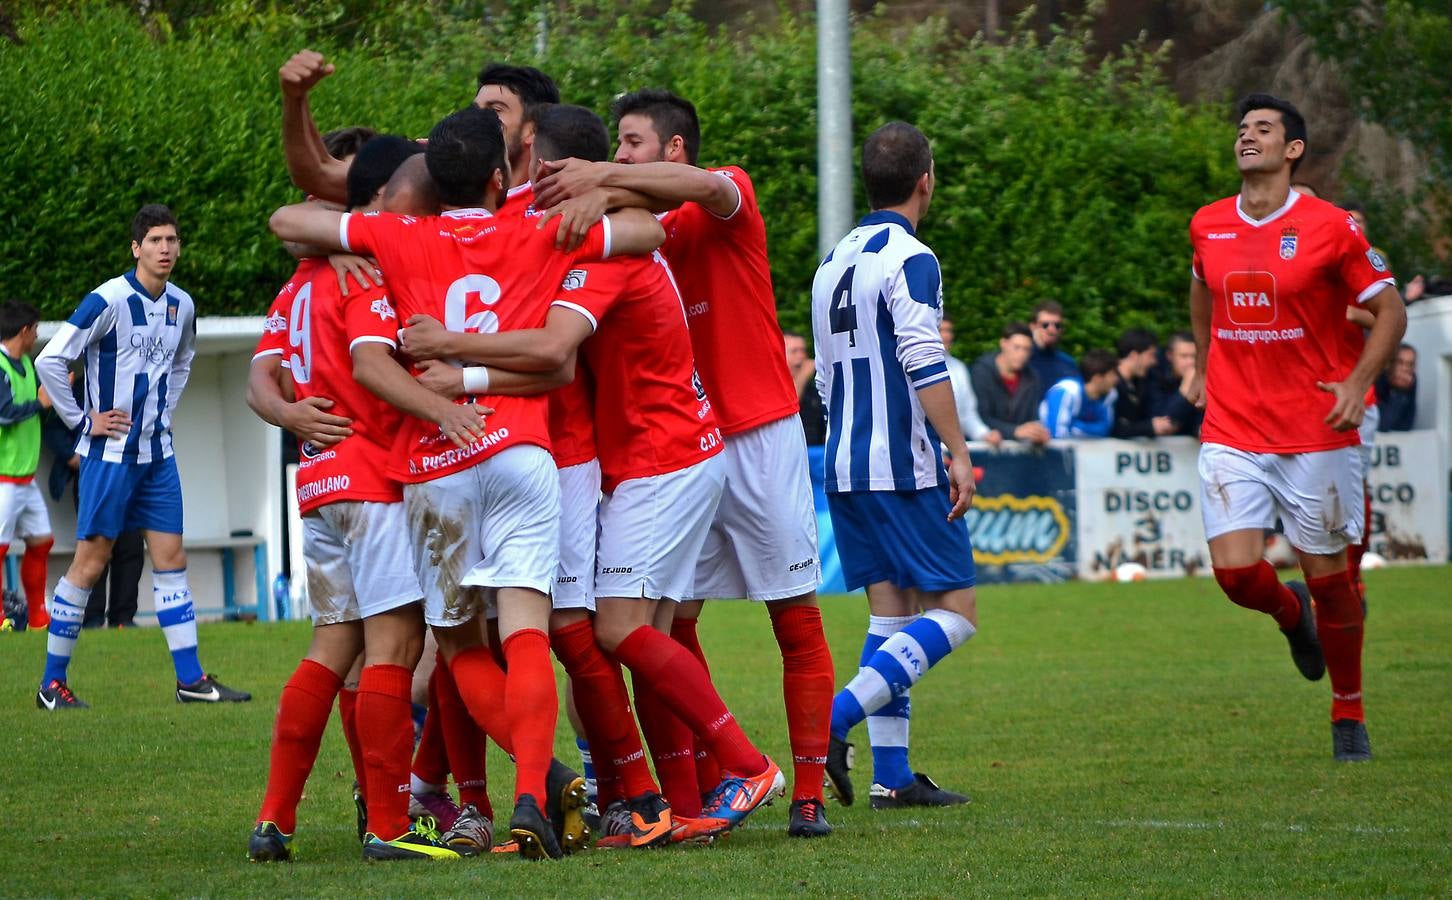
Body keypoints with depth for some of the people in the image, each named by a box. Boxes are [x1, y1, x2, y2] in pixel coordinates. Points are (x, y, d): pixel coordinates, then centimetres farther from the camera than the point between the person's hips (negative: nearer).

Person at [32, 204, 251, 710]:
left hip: (157, 453, 6)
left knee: (171, 559, 5)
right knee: (90, 562, -3)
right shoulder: (110, 301, -15)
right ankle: (52, 683, 4)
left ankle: (191, 679, 8)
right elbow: (51, 360, -17)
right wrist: (82, 419, -13)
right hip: (110, 454, -6)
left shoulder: (182, 306, 7)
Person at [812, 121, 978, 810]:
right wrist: (958, 452, -19)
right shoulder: (910, 260, -11)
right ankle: (836, 720, -19)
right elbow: (923, 365, -20)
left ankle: (891, 776, 4)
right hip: (905, 466, -8)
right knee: (952, 612, -4)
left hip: (844, 466, 8)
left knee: (891, 611, 10)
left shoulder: (834, 261, 15)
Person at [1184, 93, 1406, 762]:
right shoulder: (1208, 226, 5)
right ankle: (1292, 616, 25)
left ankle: (1349, 714, 21)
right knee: (1235, 571, -11)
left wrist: (1357, 383, -11)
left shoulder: (1330, 228, -7)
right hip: (1230, 431, 3)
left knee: (1328, 577, 2)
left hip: (1315, 432, -3)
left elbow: (1390, 311, 0)